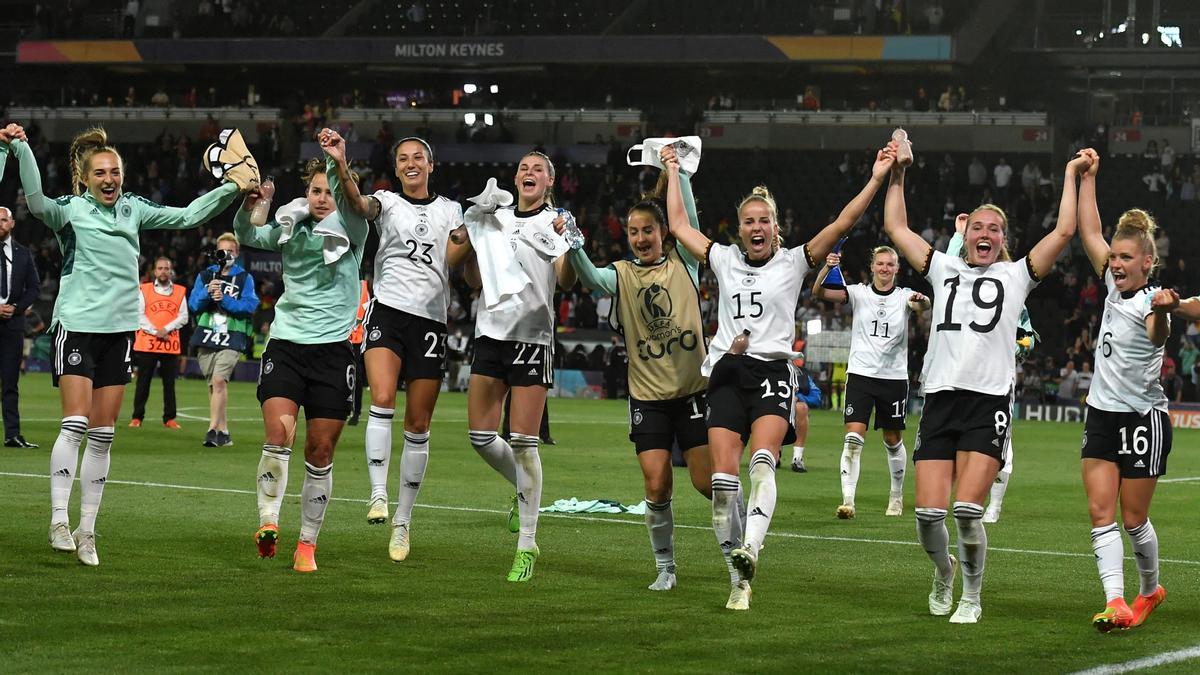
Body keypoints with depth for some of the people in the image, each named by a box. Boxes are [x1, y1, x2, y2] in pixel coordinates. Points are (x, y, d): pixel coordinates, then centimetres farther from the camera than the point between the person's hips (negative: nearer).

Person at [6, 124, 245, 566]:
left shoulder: (133, 210, 12)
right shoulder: (70, 210, -3)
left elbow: (187, 216, 17)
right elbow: (36, 203, -22)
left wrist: (231, 188, 8)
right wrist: (21, 150, -34)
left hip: (120, 329, 5)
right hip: (77, 325, -5)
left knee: (103, 434, 5)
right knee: (75, 424, -14)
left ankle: (87, 528, 10)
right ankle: (58, 521, -11)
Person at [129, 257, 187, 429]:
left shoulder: (180, 292, 9)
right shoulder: (144, 290, 5)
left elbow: (183, 317, 2)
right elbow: (139, 315, -2)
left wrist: (166, 330, -11)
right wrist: (154, 332, -12)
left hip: (171, 344, 1)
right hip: (146, 342, -1)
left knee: (169, 383, 3)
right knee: (143, 382, 0)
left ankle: (169, 418, 7)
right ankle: (137, 417, 4)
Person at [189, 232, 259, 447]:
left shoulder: (244, 278, 6)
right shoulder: (205, 275, 14)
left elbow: (249, 306, -5)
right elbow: (193, 304, 6)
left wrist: (224, 300, -15)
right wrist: (207, 293, -12)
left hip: (231, 339, -4)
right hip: (206, 337, 4)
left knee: (219, 381, -21)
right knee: (213, 385, 7)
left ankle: (212, 430, -22)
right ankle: (224, 432, 16)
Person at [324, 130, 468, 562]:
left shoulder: (450, 210, 15)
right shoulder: (387, 202, 9)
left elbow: (452, 258, 1)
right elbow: (358, 205, -15)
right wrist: (340, 164, -32)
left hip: (431, 320, 2)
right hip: (388, 311, -2)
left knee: (418, 425, 3)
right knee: (382, 400, -25)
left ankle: (403, 521, 10)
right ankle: (378, 494, -25)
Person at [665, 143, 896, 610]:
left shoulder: (793, 262, 8)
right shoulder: (724, 260, 16)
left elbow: (842, 224, 0)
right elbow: (679, 226, 25)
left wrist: (876, 179, -7)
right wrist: (673, 173, 32)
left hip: (773, 371, -3)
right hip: (727, 373, 3)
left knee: (763, 459, -27)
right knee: (723, 477, -9)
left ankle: (749, 548, -45)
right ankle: (740, 580, -5)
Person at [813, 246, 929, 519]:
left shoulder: (903, 296, 0)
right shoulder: (859, 293, 1)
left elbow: (924, 305, -22)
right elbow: (819, 292, -10)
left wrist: (922, 301, -46)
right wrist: (827, 267, -29)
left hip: (894, 376, 1)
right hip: (860, 374, -1)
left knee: (893, 440, 12)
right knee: (853, 437, -13)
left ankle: (896, 497, 31)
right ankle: (848, 501, -17)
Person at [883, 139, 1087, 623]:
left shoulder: (1016, 275, 12)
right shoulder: (944, 269, 19)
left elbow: (1064, 231, 5)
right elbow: (895, 228, 24)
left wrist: (1071, 176, 10)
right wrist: (896, 177, 25)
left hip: (989, 402, -2)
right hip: (940, 398, 2)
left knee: (967, 509, -15)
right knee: (928, 512, -7)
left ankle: (971, 597, 7)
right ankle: (943, 573, 24)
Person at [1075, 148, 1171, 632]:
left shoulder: (1150, 303, -17)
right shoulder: (1113, 286, 4)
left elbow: (1156, 335, -42)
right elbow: (1089, 233, 10)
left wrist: (1162, 312, -65)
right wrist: (1087, 178, 7)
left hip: (1143, 418, -7)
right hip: (1103, 414, 7)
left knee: (1134, 519, 3)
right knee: (1100, 513, -5)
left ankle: (1150, 590, 26)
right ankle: (1116, 603, -10)